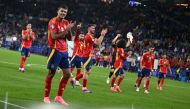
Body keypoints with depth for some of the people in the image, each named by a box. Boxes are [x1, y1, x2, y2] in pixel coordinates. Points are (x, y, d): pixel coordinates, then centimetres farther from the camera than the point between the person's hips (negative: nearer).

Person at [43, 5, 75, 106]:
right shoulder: (53, 21, -10)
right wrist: (66, 29, -23)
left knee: (67, 74, 4)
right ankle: (46, 97, 9)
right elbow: (54, 36, -21)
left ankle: (59, 97, 12)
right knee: (51, 73, -2)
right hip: (55, 50, -7)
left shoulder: (66, 22, 11)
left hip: (64, 51, 7)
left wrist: (69, 29, -6)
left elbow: (69, 38, 11)